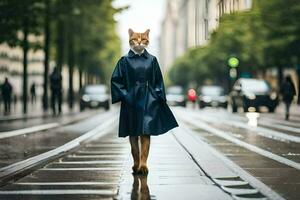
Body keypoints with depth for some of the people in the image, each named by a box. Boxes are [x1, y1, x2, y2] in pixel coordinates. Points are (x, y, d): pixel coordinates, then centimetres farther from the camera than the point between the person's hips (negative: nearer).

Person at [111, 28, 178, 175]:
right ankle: (136, 162, 17)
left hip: (148, 101, 0)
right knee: (133, 133, 7)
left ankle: (143, 163, -13)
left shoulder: (152, 60, 6)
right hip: (131, 100, 0)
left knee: (146, 132, -8)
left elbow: (158, 80, 11)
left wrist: (158, 97, 1)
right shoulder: (125, 61, 2)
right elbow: (115, 79, 2)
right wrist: (124, 95, -9)